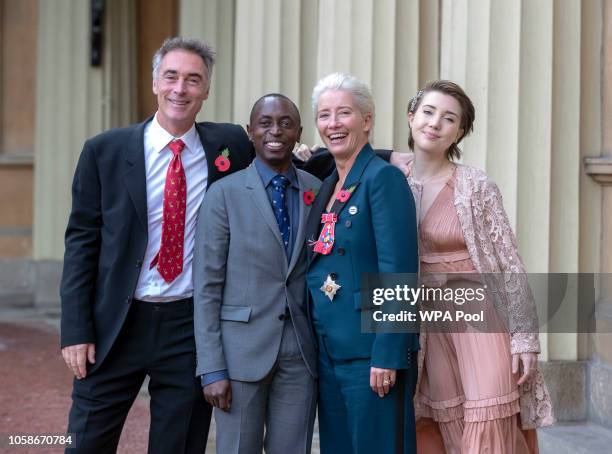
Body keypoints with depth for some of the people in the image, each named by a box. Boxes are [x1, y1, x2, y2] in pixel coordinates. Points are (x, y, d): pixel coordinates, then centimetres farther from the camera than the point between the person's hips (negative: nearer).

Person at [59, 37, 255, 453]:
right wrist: (75, 330, -6)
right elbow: (81, 242, 0)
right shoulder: (105, 151, -1)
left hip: (192, 327, 1)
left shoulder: (230, 146, 3)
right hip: (115, 325, -1)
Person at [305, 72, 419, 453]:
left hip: (372, 352, -8)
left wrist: (387, 356, -20)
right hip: (329, 351, 8)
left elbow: (398, 274, -16)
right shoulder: (327, 186, 15)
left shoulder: (383, 178, -10)